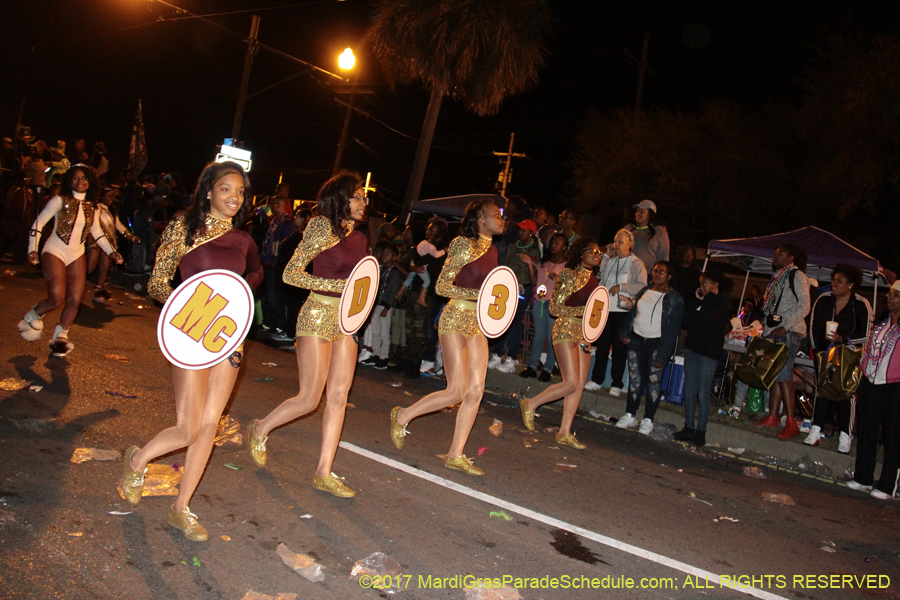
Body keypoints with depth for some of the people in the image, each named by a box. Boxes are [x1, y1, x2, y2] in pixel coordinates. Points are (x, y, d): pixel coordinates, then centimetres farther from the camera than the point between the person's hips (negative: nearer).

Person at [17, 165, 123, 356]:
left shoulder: (92, 207, 6)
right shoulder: (60, 201, -7)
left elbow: (97, 232, 18)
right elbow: (38, 223, -4)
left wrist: (111, 252, 9)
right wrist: (33, 249, -11)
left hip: (77, 255, 5)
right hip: (55, 253, -5)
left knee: (75, 300, -1)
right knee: (57, 299, -15)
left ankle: (60, 336, 17)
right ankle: (33, 316, 17)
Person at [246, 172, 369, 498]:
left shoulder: (360, 238, 12)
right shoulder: (323, 229, -9)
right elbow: (290, 274, -12)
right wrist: (338, 285, -18)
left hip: (347, 320, 7)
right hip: (318, 315, -7)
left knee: (338, 396, 3)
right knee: (309, 398, -3)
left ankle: (324, 473, 11)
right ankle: (260, 430, 25)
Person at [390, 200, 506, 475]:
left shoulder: (492, 250, 13)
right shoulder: (465, 247, -11)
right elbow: (441, 286, -14)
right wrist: (480, 294, -20)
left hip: (478, 323, 8)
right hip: (456, 318, -8)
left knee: (476, 390, 2)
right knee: (457, 391, -9)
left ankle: (456, 455, 11)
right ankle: (402, 416, 13)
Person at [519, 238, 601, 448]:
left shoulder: (593, 279, 13)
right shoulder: (570, 276, -9)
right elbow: (555, 308, -12)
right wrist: (584, 310, -19)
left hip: (584, 333, 8)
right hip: (566, 330, -8)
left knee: (579, 385, 4)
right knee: (571, 384, -12)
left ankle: (565, 432, 11)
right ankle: (530, 405, 8)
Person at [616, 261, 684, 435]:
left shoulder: (675, 300, -5)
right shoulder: (643, 292, 10)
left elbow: (673, 329, -9)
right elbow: (631, 313, 18)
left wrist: (662, 356, -14)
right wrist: (624, 333, 1)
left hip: (657, 344, -4)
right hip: (636, 340, 4)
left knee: (654, 381, -3)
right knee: (635, 378, 7)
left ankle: (648, 420, 7)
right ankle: (629, 415, 16)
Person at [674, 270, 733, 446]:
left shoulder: (723, 303, -4)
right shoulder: (698, 301, 13)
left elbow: (706, 319, -21)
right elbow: (685, 321, 6)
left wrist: (705, 299, -5)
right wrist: (696, 301, -3)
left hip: (709, 352, -6)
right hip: (692, 348, 6)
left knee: (702, 392, -3)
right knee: (689, 390, 7)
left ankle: (701, 431, 5)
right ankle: (688, 428, 14)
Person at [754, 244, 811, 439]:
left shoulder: (797, 276, -4)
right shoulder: (778, 277, 22)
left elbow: (804, 306, -13)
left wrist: (785, 327, -19)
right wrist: (767, 328, 13)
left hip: (789, 332, -8)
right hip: (774, 332, 8)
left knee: (783, 373, -15)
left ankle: (791, 423, -13)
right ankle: (772, 417, 10)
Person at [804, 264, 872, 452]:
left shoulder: (861, 305, -9)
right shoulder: (824, 300, 1)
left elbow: (866, 336, -9)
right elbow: (814, 328, 6)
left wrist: (843, 339, -22)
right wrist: (818, 352, 0)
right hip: (825, 352, 3)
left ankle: (845, 436, 0)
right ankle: (816, 431, 2)